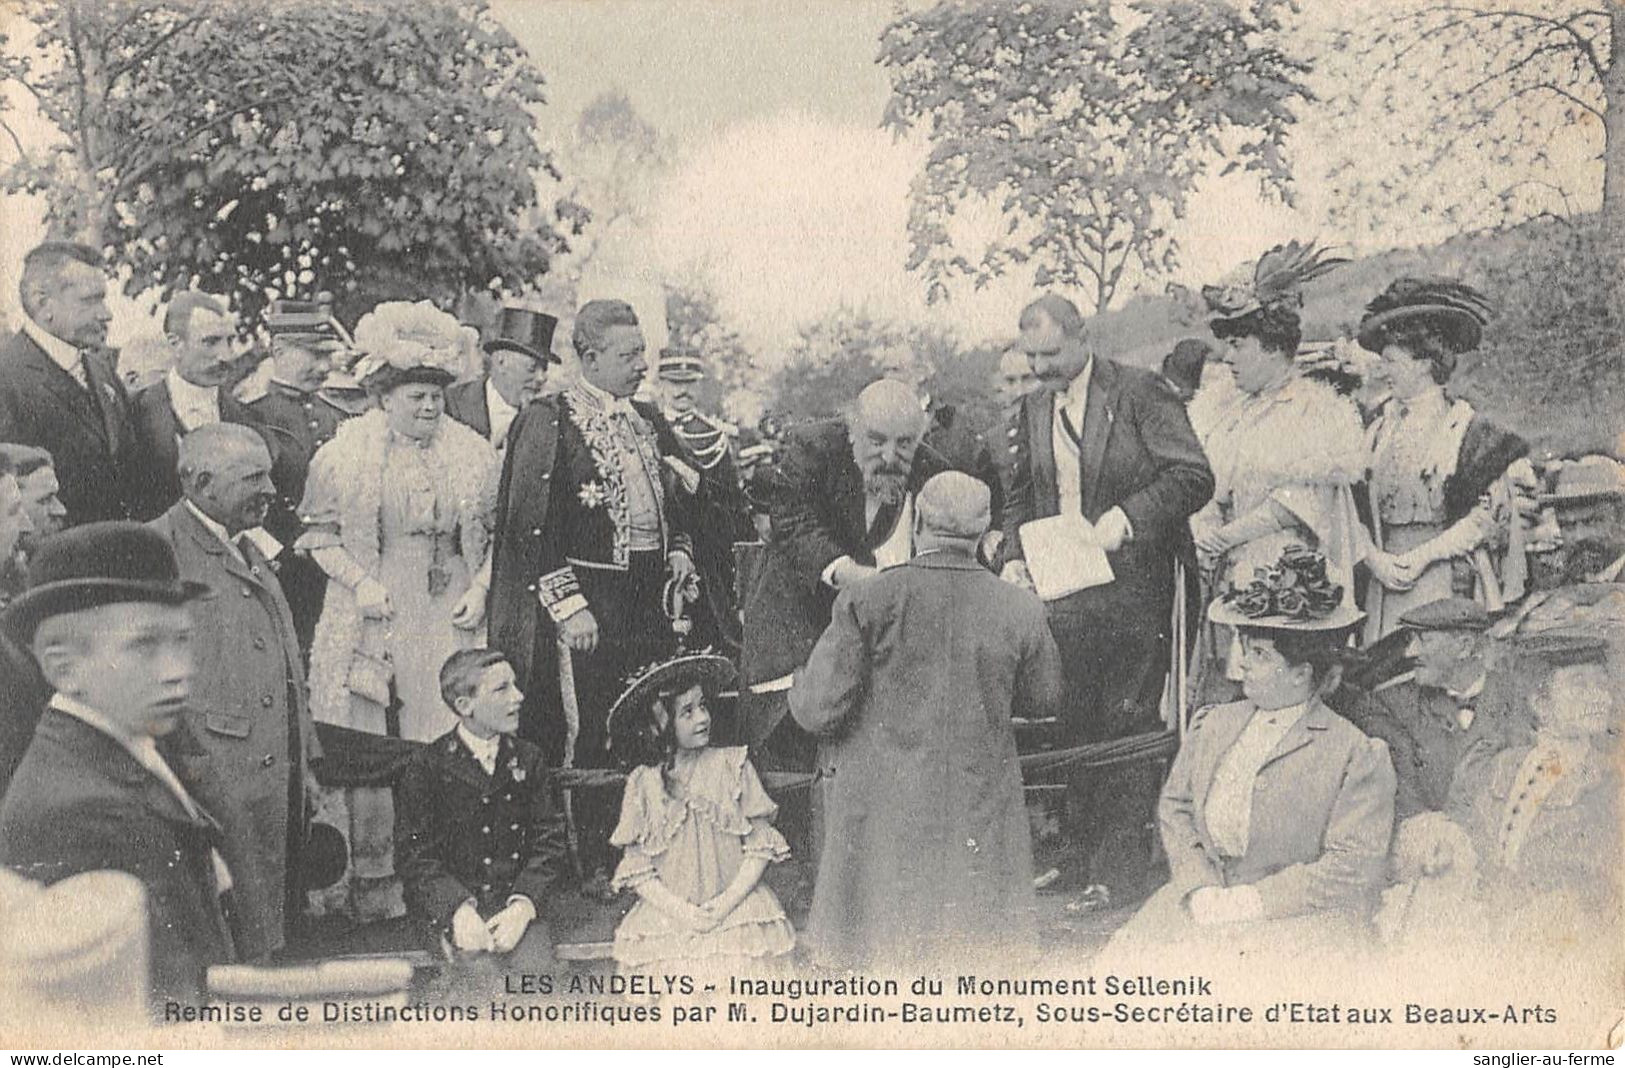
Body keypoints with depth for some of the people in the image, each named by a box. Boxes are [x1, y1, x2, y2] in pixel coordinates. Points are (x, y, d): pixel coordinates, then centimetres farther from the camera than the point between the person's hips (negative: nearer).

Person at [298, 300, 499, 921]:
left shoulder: (471, 452, 8)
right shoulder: (345, 450, 2)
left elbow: (496, 536, 13)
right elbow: (319, 532, 4)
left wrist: (480, 590, -1)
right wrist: (359, 582, -9)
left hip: (448, 617, 1)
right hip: (369, 616, -1)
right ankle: (362, 876, 6)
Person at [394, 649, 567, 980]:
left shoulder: (528, 760, 11)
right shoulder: (426, 766, 1)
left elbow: (548, 840, 7)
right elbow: (413, 853, -4)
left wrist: (523, 906, -12)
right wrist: (458, 909, -21)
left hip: (517, 904, 2)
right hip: (447, 908, -2)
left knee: (538, 966, -26)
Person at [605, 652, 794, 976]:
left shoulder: (732, 766, 2)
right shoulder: (643, 782, 3)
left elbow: (761, 845, 2)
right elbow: (635, 868, 2)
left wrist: (728, 901, -9)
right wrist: (680, 910, -11)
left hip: (735, 911, -1)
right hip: (666, 918, 1)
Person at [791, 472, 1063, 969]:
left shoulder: (866, 601, -15)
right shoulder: (1019, 610, -7)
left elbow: (817, 709, -13)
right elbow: (1043, 700, 10)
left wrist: (802, 685, 12)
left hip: (882, 815, -2)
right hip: (980, 812, 2)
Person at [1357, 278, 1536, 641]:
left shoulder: (1468, 429, -3)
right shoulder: (1379, 428, 10)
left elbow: (1490, 515, -7)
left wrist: (1424, 556, -13)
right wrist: (1375, 559, -9)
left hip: (1447, 584, -4)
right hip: (1387, 583, 4)